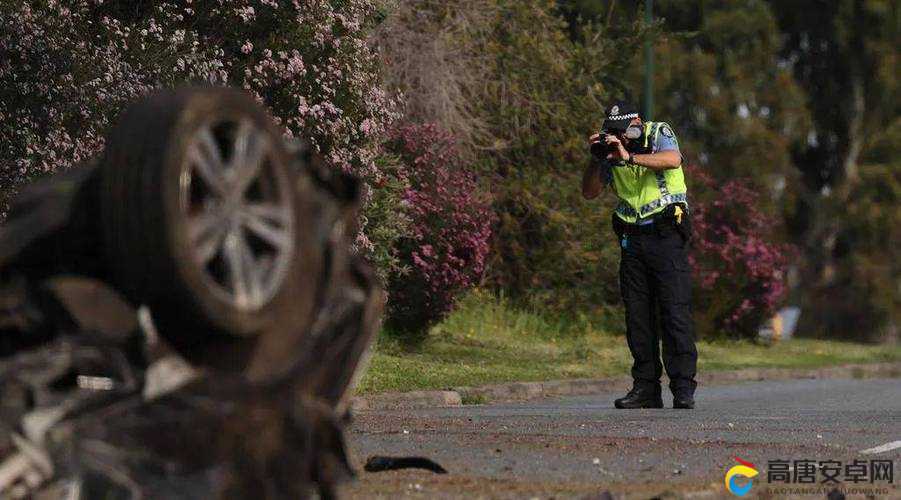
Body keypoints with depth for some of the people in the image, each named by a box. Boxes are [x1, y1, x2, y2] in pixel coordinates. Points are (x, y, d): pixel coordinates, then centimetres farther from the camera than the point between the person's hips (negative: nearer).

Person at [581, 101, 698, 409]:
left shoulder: (659, 134, -3)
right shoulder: (612, 151, 10)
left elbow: (672, 160, -25)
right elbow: (590, 192, 8)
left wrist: (630, 157, -29)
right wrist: (597, 159, -7)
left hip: (665, 234, -5)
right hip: (632, 239, 5)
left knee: (675, 311, -11)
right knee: (638, 316, 4)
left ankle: (683, 389, -13)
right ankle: (646, 389, 8)